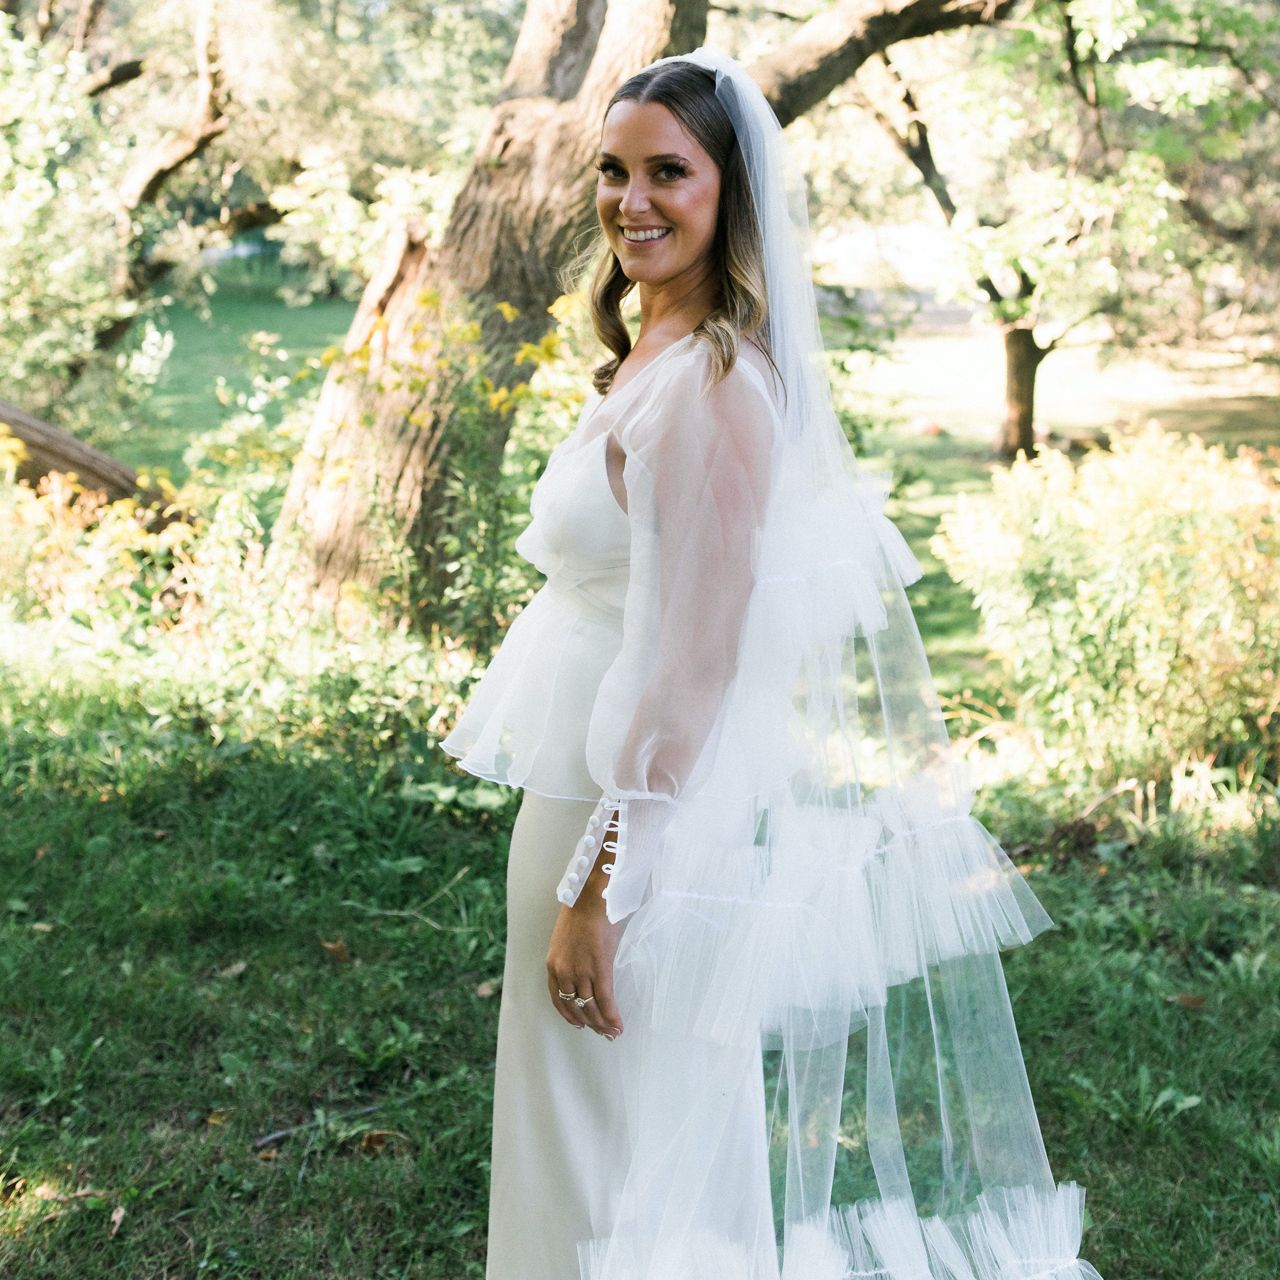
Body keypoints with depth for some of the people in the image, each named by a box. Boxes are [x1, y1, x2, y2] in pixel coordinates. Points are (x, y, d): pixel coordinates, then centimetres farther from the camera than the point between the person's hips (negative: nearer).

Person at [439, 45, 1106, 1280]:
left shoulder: (709, 384, -20)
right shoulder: (650, 359, 10)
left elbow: (695, 667, -23)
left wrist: (595, 888, -22)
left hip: (647, 825, -10)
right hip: (602, 798, 10)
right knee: (589, 1162, 24)